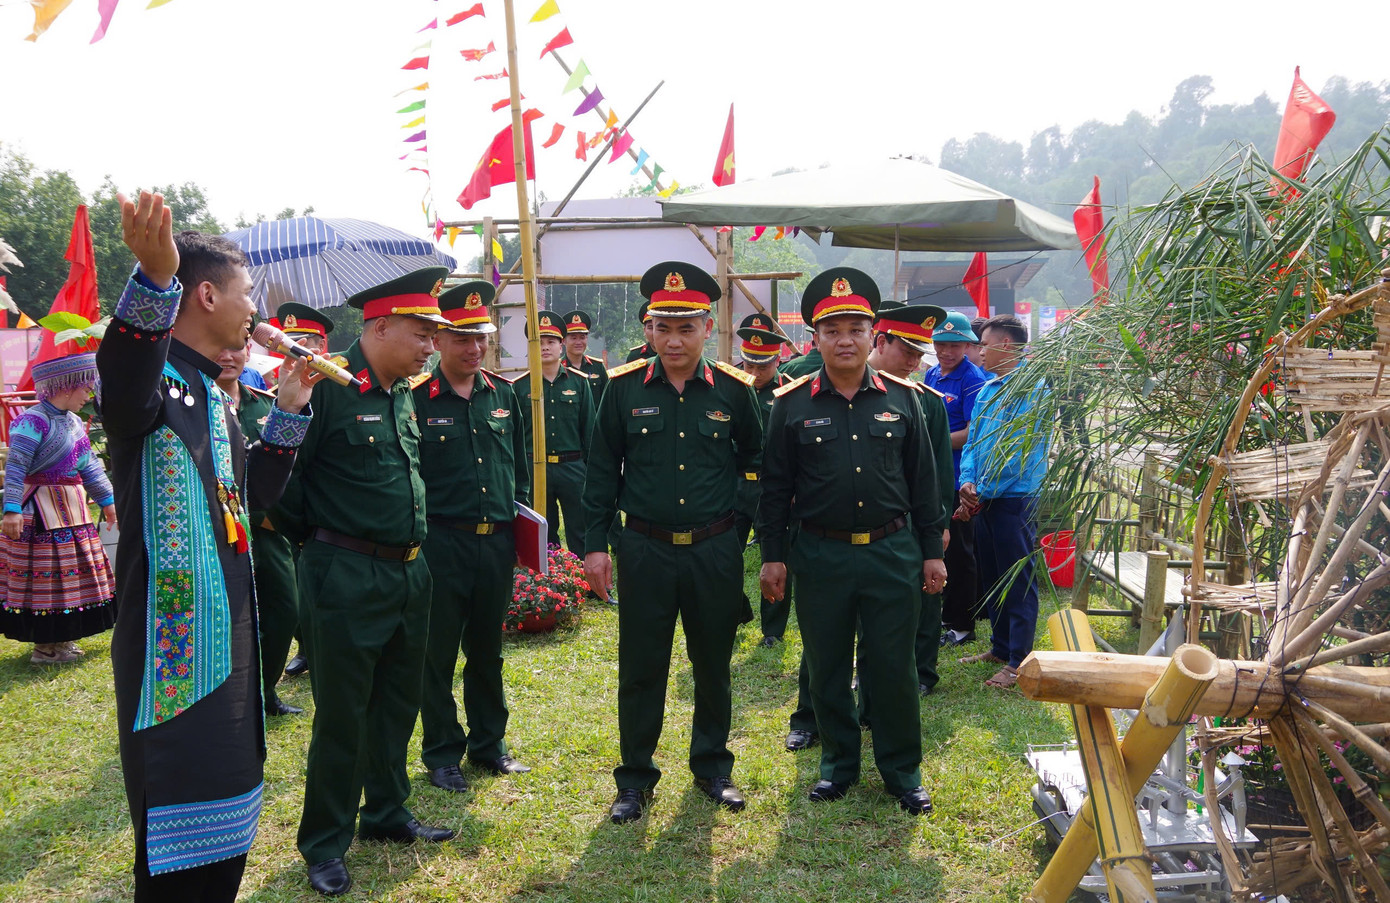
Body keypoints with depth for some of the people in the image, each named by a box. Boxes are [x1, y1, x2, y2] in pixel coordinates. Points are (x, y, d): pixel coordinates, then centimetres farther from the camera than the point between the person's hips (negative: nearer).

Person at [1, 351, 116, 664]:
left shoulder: (74, 422, 11)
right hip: (41, 510, -9)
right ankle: (45, 647, 6)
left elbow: (89, 465, 19)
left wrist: (107, 500, 21)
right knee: (46, 570, -3)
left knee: (70, 572, 14)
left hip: (71, 507, 9)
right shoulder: (33, 421, -16)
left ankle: (60, 638, 25)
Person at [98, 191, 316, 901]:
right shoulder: (153, 372, -13)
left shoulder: (214, 395, 16)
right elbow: (123, 393, -39)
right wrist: (155, 278, -55)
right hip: (170, 633, -9)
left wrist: (287, 415, 15)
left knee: (225, 813, 21)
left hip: (229, 630, 9)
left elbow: (252, 493, 22)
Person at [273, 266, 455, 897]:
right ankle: (324, 845, 20)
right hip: (347, 579, -8)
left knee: (398, 704, 19)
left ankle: (387, 814, 37)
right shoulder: (327, 388, -16)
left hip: (409, 574, 8)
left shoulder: (406, 393, 10)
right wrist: (312, 536, -3)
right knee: (341, 718, 4)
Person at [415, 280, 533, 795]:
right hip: (442, 542, -4)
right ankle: (442, 754, 21)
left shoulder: (504, 394, 8)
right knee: (439, 653, 7)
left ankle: (489, 744, 30)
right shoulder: (418, 399, -7)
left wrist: (521, 513, 13)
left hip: (497, 542, 5)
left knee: (487, 650, 16)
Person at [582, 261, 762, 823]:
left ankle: (712, 767, 31)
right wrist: (595, 544, 0)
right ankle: (635, 779, 23)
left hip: (716, 552, 1)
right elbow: (602, 470, 3)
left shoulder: (733, 389, -1)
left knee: (713, 665, 13)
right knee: (641, 670, 7)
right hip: (646, 551, 0)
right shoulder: (624, 386, -2)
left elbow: (757, 461, 10)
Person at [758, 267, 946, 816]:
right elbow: (775, 486, 3)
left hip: (893, 553, 0)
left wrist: (932, 552, 5)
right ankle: (839, 764, 29)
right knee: (827, 668, 11)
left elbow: (923, 480, 6)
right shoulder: (792, 404, -1)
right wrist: (772, 556, 0)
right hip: (820, 557, 0)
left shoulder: (902, 398, 2)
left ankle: (902, 771, 24)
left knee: (894, 667, 6)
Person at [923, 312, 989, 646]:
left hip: (958, 478, -8)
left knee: (959, 552, 0)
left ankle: (963, 626, 11)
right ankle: (946, 614, 30)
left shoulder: (973, 379, -13)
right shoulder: (931, 375, 11)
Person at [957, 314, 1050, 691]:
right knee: (992, 578, 16)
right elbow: (972, 441, 13)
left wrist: (983, 492, -14)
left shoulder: (1031, 389, -13)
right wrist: (968, 482, -4)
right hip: (985, 499, 9)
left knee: (1018, 582, -1)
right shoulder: (988, 390, 13)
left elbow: (1020, 451, -19)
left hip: (1015, 499, -8)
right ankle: (1000, 648, 29)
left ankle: (1018, 662, 6)